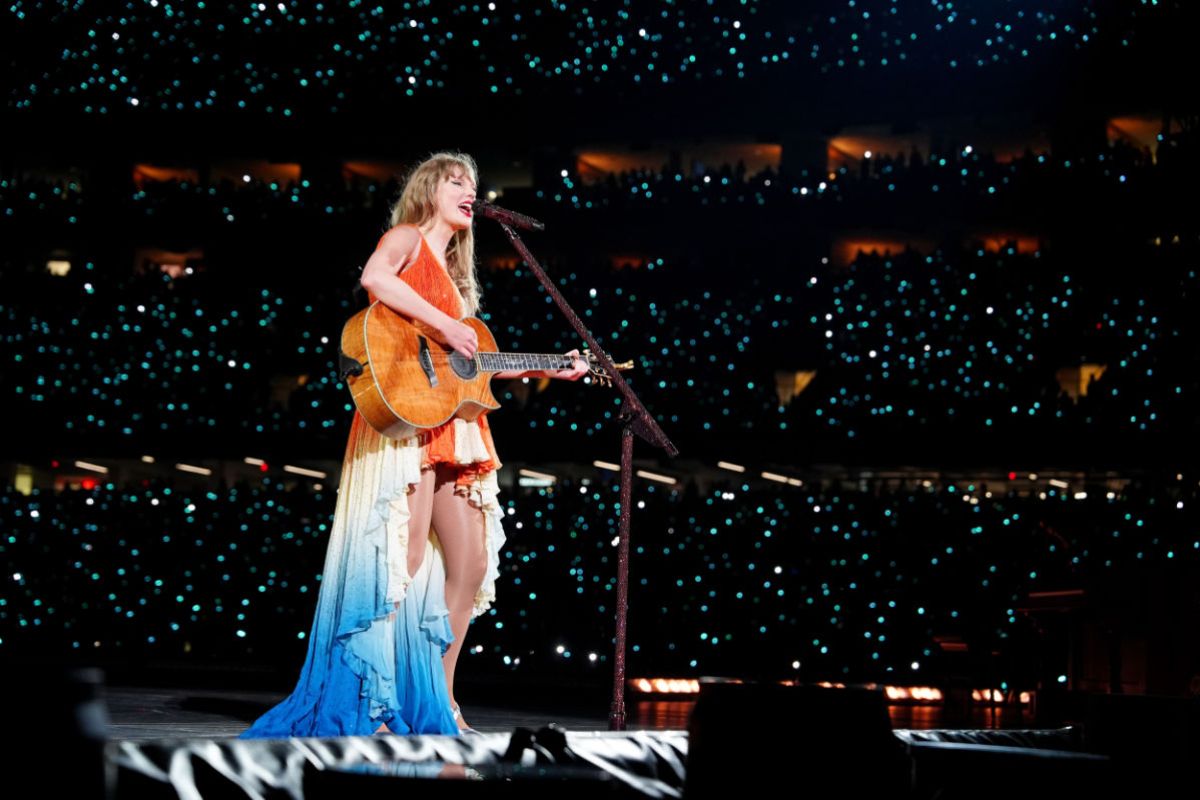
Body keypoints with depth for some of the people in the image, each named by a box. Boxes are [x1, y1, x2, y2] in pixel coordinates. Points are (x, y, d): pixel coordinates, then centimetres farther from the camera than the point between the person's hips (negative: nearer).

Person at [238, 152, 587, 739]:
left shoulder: (453, 272, 26)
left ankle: (437, 700, 15)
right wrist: (444, 326, -22)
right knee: (404, 562, -13)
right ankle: (378, 706, -11)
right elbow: (374, 278, -22)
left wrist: (548, 370, 21)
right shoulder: (408, 238, 2)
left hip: (452, 428, 9)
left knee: (471, 564, 7)